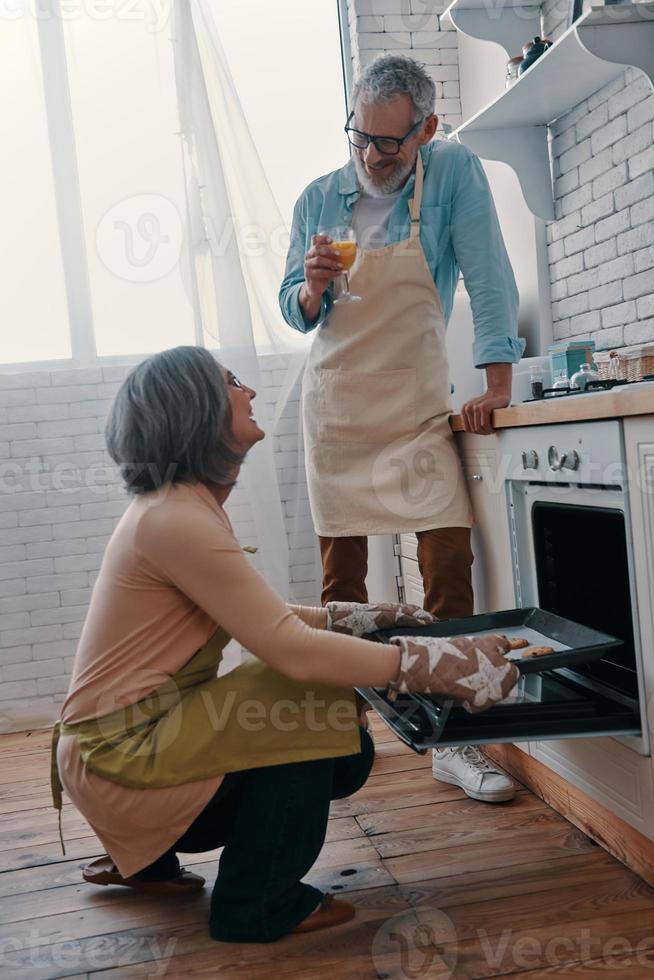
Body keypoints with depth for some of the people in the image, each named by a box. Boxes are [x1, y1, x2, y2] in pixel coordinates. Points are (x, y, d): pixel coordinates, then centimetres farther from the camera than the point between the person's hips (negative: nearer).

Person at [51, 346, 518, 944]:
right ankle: (257, 905, -5)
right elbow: (290, 649, -28)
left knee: (348, 756, 8)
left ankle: (144, 858, 19)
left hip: (152, 730, 10)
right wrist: (439, 665, -25)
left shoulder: (185, 505, 8)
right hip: (119, 756, -10)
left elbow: (260, 618, 15)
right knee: (312, 697, -21)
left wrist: (365, 618, 10)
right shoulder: (175, 519, -23)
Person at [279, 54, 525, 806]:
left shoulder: (454, 174, -4)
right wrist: (312, 287, -16)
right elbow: (295, 313, 7)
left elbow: (488, 278, -8)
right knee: (340, 575, 6)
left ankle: (454, 741, 2)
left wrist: (497, 386, -14)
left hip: (416, 408, -2)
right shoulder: (318, 199, 3)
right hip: (335, 406, 2)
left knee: (449, 566, -9)